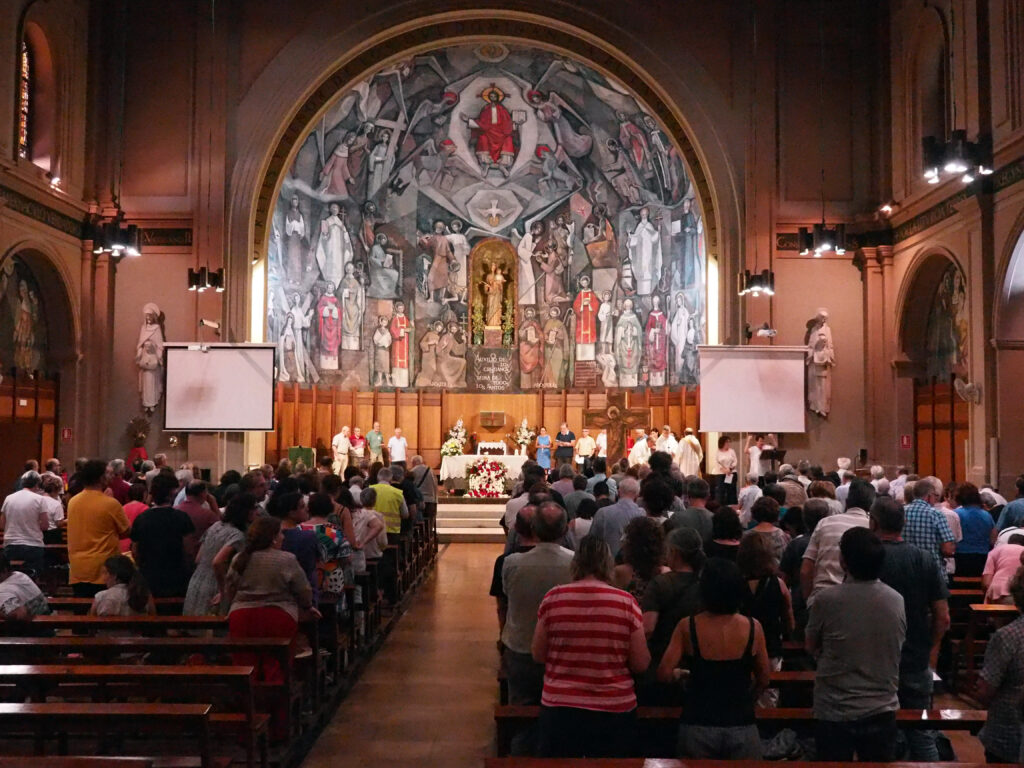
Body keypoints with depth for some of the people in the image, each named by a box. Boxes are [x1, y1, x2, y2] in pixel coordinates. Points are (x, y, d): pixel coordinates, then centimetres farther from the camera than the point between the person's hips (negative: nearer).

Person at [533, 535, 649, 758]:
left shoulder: (553, 598, -7)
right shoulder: (626, 602, -9)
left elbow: (538, 656, 3)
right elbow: (641, 664, -4)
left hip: (559, 709, 1)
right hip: (615, 711, 0)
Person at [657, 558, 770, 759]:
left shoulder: (687, 627, -9)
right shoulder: (753, 627, -6)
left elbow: (664, 674, -10)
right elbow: (763, 680, 4)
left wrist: (678, 674, 12)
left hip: (698, 727, 0)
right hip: (741, 728, 0)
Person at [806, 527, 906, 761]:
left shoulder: (826, 600, -18)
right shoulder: (897, 601, -7)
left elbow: (810, 646, -2)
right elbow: (895, 649, 9)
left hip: (835, 713, -3)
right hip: (882, 712, 3)